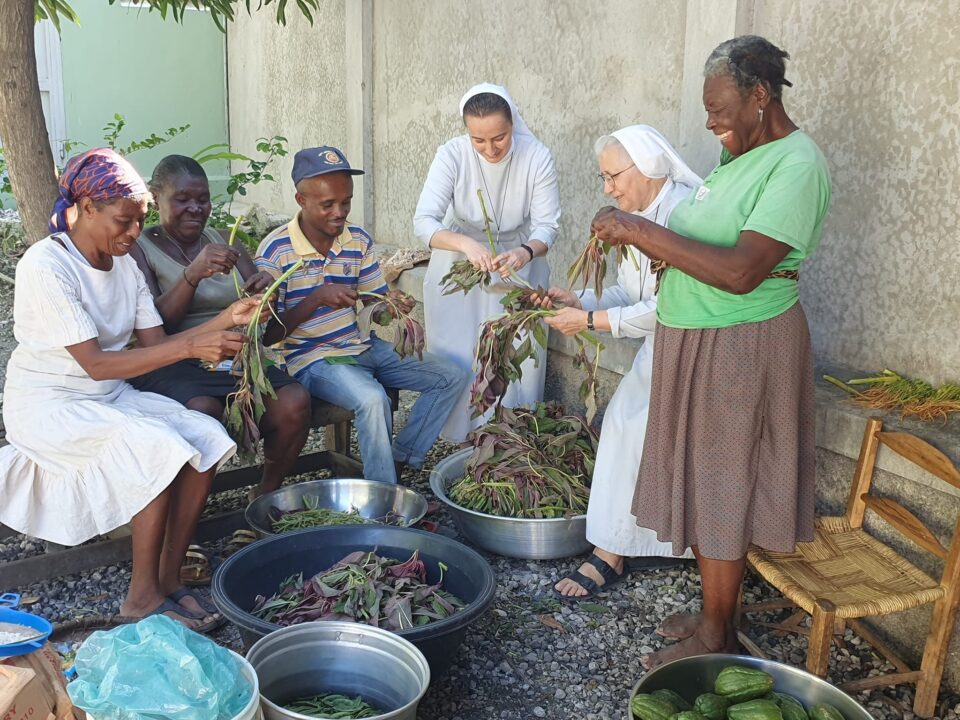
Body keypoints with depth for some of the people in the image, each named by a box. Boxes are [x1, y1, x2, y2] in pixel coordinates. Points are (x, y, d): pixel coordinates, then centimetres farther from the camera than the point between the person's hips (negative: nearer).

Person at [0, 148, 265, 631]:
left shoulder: (124, 265, 4)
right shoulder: (45, 266, -19)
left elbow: (156, 343, 1)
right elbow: (96, 364, -24)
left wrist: (226, 320, -12)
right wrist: (189, 347, -29)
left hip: (109, 397, 7)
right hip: (48, 405, -7)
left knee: (207, 437, -15)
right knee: (161, 448, -28)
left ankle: (168, 578, -6)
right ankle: (143, 595, -13)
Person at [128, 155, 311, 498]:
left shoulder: (225, 242, 18)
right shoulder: (140, 249, 3)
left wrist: (264, 291, -13)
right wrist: (194, 274, -25)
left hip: (235, 361, 5)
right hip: (173, 366, -4)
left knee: (295, 401, -24)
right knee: (204, 411, -37)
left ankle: (267, 493, -1)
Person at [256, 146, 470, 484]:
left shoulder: (359, 240, 4)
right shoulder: (275, 251, -13)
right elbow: (267, 334, -13)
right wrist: (317, 299, -27)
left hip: (361, 346, 7)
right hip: (311, 358, -7)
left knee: (454, 377, -1)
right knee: (372, 399, -36)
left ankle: (399, 460, 4)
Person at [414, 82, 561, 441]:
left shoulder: (536, 156, -21)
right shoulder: (452, 155, -23)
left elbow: (547, 224, -18)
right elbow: (424, 221, -29)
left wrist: (526, 252, -42)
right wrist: (466, 244, -48)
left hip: (519, 264, 1)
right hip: (460, 263, 0)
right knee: (458, 356, 1)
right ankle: (459, 435, 20)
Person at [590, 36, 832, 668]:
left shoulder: (797, 166, -19)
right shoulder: (740, 154, 10)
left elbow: (741, 272, -30)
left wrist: (642, 231, -27)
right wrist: (639, 236, -3)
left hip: (739, 350, -9)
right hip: (696, 343, 9)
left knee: (721, 493, 3)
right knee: (701, 481, 16)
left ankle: (715, 638, 20)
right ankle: (714, 613, 32)